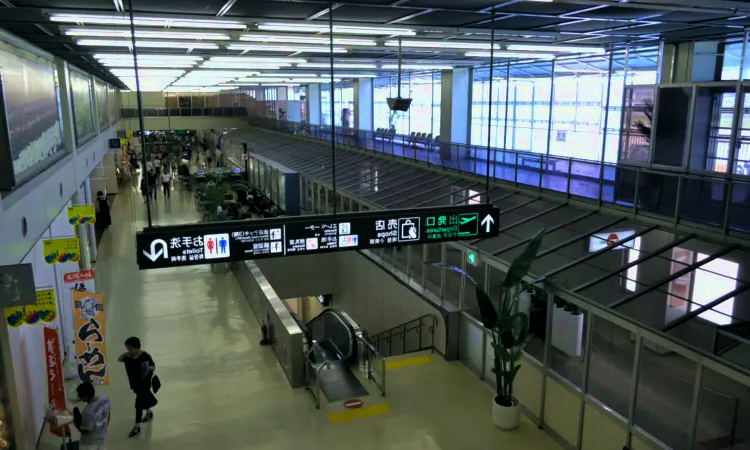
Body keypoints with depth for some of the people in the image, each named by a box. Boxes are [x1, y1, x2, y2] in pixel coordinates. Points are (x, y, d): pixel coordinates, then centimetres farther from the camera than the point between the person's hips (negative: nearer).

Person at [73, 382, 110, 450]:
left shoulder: (88, 411, -36)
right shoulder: (105, 399, -15)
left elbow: (84, 430, -23)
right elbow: (107, 417, 1)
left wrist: (76, 424, -8)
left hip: (89, 442, -6)